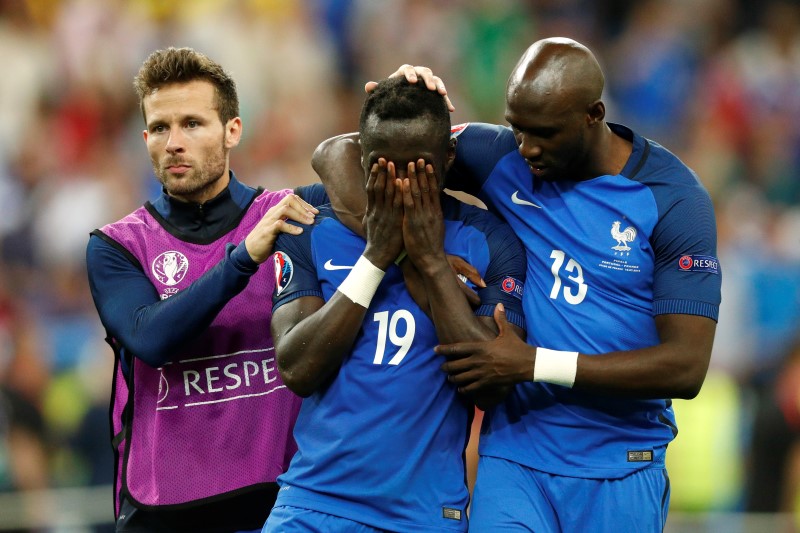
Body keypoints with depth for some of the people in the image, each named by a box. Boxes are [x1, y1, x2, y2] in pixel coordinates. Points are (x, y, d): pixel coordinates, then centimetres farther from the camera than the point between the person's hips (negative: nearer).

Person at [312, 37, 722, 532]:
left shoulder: (673, 197, -9)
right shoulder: (501, 158, -2)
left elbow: (686, 367, -13)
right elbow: (338, 154, -1)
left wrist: (535, 363, -19)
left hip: (621, 474, -1)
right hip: (513, 455, 1)